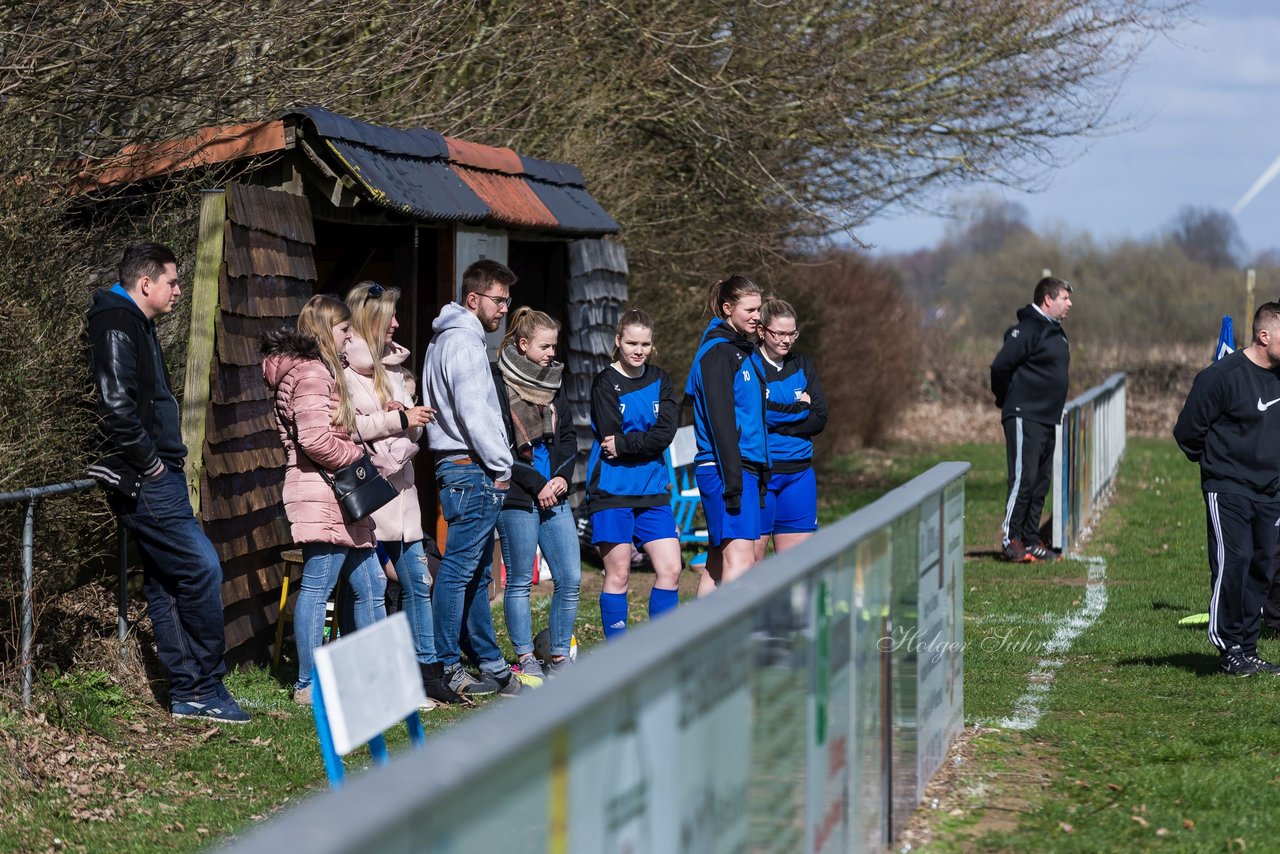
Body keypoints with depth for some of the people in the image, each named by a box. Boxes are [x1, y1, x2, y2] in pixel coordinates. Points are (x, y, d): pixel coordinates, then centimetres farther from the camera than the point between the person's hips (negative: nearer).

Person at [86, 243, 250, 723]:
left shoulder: (136, 326, 19)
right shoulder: (117, 325, -13)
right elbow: (115, 404, -25)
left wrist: (163, 459, 13)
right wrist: (150, 461, -17)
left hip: (156, 479, 11)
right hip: (146, 482, -11)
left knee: (165, 584, 10)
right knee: (203, 567, -12)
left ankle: (186, 693, 13)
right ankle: (205, 688, -5)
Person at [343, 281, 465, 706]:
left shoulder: (391, 366, 18)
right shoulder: (346, 368, -9)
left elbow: (412, 426, 20)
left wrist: (413, 420, -4)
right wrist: (398, 419, -15)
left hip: (400, 486, 8)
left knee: (417, 582, 9)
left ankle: (428, 670, 15)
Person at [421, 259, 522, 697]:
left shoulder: (449, 339, 20)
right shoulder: (462, 341, -13)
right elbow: (473, 413, -20)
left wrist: (497, 463, 16)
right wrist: (502, 465, -13)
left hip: (469, 469, 11)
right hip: (472, 470, -11)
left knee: (477, 574, 14)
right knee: (458, 570, -8)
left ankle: (490, 665, 20)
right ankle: (446, 669, -7)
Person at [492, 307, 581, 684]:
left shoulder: (552, 381, 13)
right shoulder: (498, 384, -8)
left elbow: (568, 435, 17)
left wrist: (563, 476, 0)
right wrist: (537, 484, -12)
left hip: (554, 495, 6)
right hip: (516, 498, -6)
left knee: (570, 579, 2)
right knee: (520, 582, 2)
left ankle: (560, 659, 13)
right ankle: (525, 662, 10)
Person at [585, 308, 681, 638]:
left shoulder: (660, 381, 9)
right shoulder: (605, 383, -2)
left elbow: (665, 434, -5)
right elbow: (610, 438, -12)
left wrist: (625, 444, -14)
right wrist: (645, 442, -10)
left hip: (652, 490, 4)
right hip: (612, 490, -4)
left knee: (670, 570, -2)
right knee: (617, 575, -1)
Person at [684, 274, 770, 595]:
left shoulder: (745, 351, 19)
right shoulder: (717, 354, -10)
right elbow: (720, 419, -17)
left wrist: (761, 473, 22)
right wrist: (732, 479, -21)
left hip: (745, 468, 10)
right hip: (726, 469, -10)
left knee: (718, 563, 9)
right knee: (740, 560, -17)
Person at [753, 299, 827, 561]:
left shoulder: (803, 366, 12)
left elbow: (820, 419, 4)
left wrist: (777, 419, -8)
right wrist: (800, 408, -5)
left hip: (798, 472, 5)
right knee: (752, 555, -5)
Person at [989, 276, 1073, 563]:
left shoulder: (1056, 332, 17)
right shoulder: (1028, 329, -14)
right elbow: (1000, 367, -19)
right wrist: (1007, 402, -7)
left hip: (1047, 420, 9)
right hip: (1025, 419, -9)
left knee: (1041, 482, 10)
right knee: (1023, 478, -10)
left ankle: (1030, 540, 15)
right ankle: (1010, 540, -6)